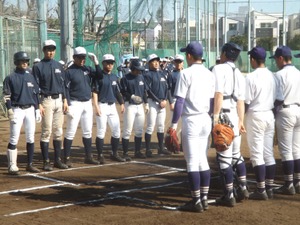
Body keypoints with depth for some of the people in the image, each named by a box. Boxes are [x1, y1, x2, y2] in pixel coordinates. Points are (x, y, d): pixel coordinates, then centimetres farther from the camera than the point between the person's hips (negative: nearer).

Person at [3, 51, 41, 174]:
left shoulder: (31, 77, 13)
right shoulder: (10, 78, -2)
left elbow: (36, 94, 16)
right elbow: (6, 96, -6)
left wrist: (37, 109, 11)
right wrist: (10, 111, -15)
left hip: (30, 109, 5)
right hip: (17, 110, -5)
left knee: (31, 138, 6)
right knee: (14, 139, -6)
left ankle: (30, 164, 14)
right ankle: (12, 166, -3)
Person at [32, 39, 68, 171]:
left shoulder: (59, 66, 13)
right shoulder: (38, 67, -3)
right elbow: (35, 87, -7)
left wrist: (65, 100, 7)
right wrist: (38, 104, -14)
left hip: (59, 100, 5)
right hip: (47, 101, -5)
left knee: (58, 132, 8)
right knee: (46, 132, -5)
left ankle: (57, 160, 15)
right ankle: (46, 162, 0)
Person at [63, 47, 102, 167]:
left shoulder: (88, 69, 9)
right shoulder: (69, 71, -7)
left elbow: (100, 76, 0)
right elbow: (66, 89, -11)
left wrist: (96, 63, -9)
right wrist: (68, 106, -17)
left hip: (87, 103, 6)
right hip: (75, 103, -6)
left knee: (88, 131, 11)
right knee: (71, 132, -6)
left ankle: (88, 157, 20)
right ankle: (67, 158, -2)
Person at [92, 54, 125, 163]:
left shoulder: (114, 77, 13)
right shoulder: (99, 76, -6)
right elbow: (95, 92, -10)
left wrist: (122, 103, 3)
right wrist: (96, 107, -17)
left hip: (112, 106, 7)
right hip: (102, 106, -6)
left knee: (116, 130, 7)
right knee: (101, 131, -5)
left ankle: (114, 154, 19)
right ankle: (100, 155, 2)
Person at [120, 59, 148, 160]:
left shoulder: (141, 77, 12)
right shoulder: (125, 78, -8)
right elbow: (122, 92, -13)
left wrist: (146, 103, 14)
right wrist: (132, 96, -25)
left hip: (140, 106, 7)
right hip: (130, 106, -7)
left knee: (139, 131, 11)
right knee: (127, 131, -6)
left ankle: (137, 152, 21)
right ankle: (125, 153, -1)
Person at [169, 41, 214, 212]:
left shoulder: (186, 73, -11)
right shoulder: (210, 74, 9)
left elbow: (180, 101, -14)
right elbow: (213, 101, 12)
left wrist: (174, 123, -10)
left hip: (191, 120, -7)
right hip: (206, 119, 7)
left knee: (192, 161, -2)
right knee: (203, 159, 13)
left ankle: (196, 201, 0)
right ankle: (204, 198, 17)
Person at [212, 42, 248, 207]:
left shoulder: (219, 69, -6)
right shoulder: (239, 74, 15)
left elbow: (218, 94, -17)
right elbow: (241, 100, 14)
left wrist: (215, 116, -19)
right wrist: (241, 121, 16)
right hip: (235, 117, 8)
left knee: (224, 157, -3)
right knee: (236, 155, 20)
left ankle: (229, 196, 1)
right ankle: (243, 188, 27)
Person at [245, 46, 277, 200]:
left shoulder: (251, 77, -14)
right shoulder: (271, 76, 7)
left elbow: (246, 101, -13)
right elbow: (274, 98, 10)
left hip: (256, 116, -7)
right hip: (270, 115, 7)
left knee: (257, 154, -2)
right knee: (269, 153, 11)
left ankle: (261, 190, -1)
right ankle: (269, 188, 16)